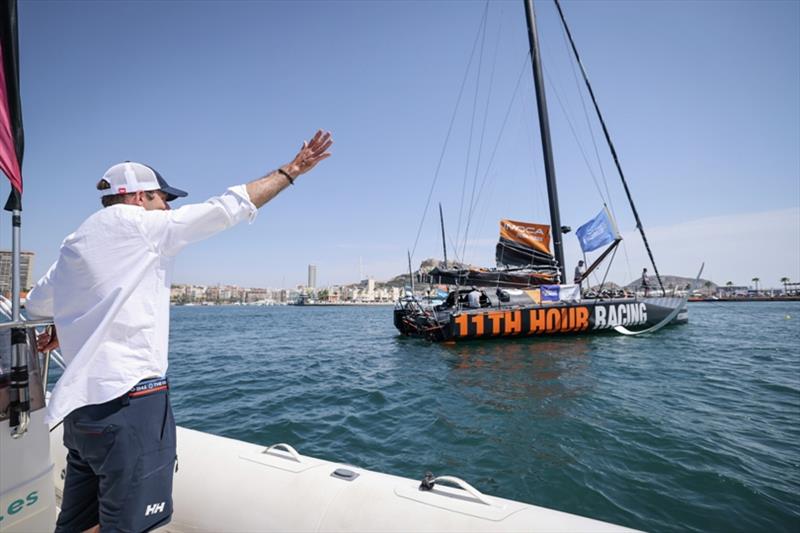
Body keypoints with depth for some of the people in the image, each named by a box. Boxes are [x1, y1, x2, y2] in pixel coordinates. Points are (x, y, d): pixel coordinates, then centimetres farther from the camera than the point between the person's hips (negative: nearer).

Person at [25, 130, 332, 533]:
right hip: (129, 401, -9)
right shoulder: (140, 225, -8)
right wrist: (291, 170, -2)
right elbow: (229, 207, -9)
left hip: (83, 402, 9)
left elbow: (35, 305, 24)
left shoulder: (73, 244, 16)